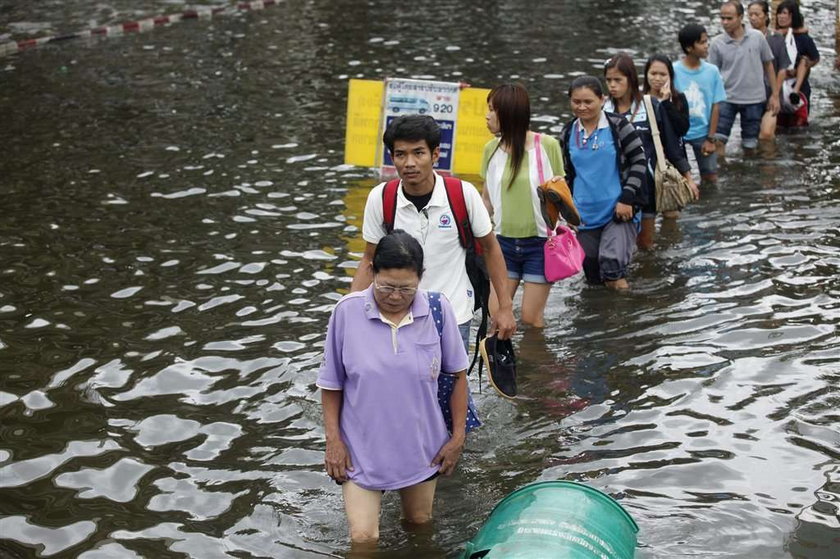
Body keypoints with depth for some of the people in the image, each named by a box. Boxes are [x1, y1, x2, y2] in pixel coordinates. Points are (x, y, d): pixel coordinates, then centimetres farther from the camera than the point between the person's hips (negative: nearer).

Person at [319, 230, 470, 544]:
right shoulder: (347, 311, -15)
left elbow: (457, 374, 0)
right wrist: (333, 439, -5)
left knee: (419, 524, 20)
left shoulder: (438, 310, -13)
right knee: (363, 538, -6)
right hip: (362, 449, -2)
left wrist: (458, 436, 0)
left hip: (420, 446, 2)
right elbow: (331, 383, -4)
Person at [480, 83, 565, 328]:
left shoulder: (547, 145, -10)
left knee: (531, 317, 2)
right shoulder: (492, 148, 1)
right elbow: (487, 199, 9)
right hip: (504, 243, 3)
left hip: (540, 243, -3)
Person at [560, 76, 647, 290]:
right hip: (585, 216, 5)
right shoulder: (569, 133, 6)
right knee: (593, 275, 10)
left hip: (618, 211, -5)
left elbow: (639, 161, -6)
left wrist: (627, 198, -13)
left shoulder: (618, 126, -8)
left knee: (611, 261, -22)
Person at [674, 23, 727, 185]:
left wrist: (711, 138, -3)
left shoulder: (712, 71, -6)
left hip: (703, 132, 2)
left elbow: (715, 106, -1)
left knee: (711, 177, 8)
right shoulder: (673, 71, -13)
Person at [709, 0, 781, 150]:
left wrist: (775, 95, 4)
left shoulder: (757, 38, -5)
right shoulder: (717, 43, -6)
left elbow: (768, 66, 4)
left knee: (750, 144, 10)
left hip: (754, 100, 0)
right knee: (717, 140, -6)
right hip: (726, 99, 0)